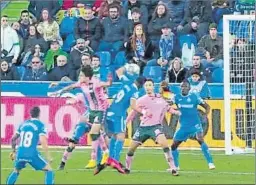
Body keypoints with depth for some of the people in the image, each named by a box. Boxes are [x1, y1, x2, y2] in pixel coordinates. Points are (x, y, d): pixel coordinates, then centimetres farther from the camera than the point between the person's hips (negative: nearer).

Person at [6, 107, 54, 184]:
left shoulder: (23, 124, 15)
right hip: (32, 154, -5)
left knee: (16, 171, 31)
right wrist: (48, 156, -7)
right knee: (49, 170, 9)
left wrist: (13, 151, 36)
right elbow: (43, 141, -13)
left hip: (20, 154, 5)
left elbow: (13, 139, 21)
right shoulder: (40, 125, -1)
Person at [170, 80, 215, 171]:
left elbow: (207, 106, 3)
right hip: (184, 126, 4)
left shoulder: (194, 97, -4)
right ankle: (176, 166, 27)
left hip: (195, 125, -4)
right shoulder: (177, 97, 3)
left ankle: (210, 163, -25)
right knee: (174, 145, 6)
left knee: (200, 140, -27)